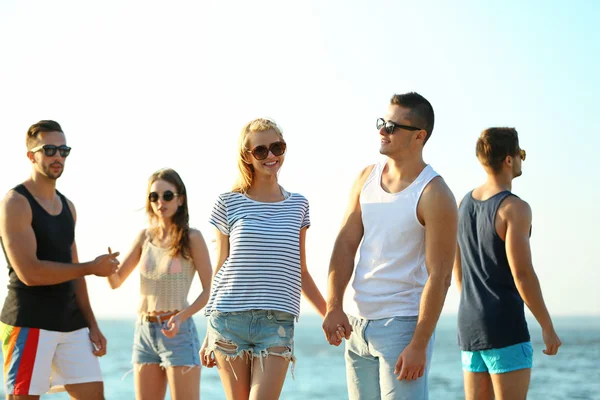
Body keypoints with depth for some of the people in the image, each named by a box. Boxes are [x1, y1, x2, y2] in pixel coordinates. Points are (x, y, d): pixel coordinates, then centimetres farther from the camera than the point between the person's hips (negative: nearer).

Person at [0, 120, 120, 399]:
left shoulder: (67, 207, 15)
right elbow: (29, 273, -20)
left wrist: (91, 324, 12)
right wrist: (92, 267, -12)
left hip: (70, 323, 8)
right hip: (29, 323, -7)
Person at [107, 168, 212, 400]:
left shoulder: (192, 239, -6)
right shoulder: (145, 237, 9)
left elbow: (209, 290, -7)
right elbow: (116, 281, 8)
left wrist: (181, 317, -22)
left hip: (177, 332, -5)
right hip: (144, 331, 5)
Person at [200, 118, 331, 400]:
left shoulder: (298, 206, 11)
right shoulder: (229, 204, 5)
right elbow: (220, 269, 9)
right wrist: (209, 334, 9)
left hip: (277, 323, 1)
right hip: (229, 320, -1)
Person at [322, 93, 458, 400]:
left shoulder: (434, 196, -13)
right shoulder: (367, 177, 7)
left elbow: (439, 276, -16)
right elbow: (346, 244, 6)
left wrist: (419, 345, -20)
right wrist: (334, 306, -6)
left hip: (402, 325, -7)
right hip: (358, 322, 7)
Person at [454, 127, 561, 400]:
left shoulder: (464, 204, 11)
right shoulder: (514, 208, -15)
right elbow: (523, 275, -21)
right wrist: (548, 328, -12)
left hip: (471, 327, 8)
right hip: (505, 329, -8)